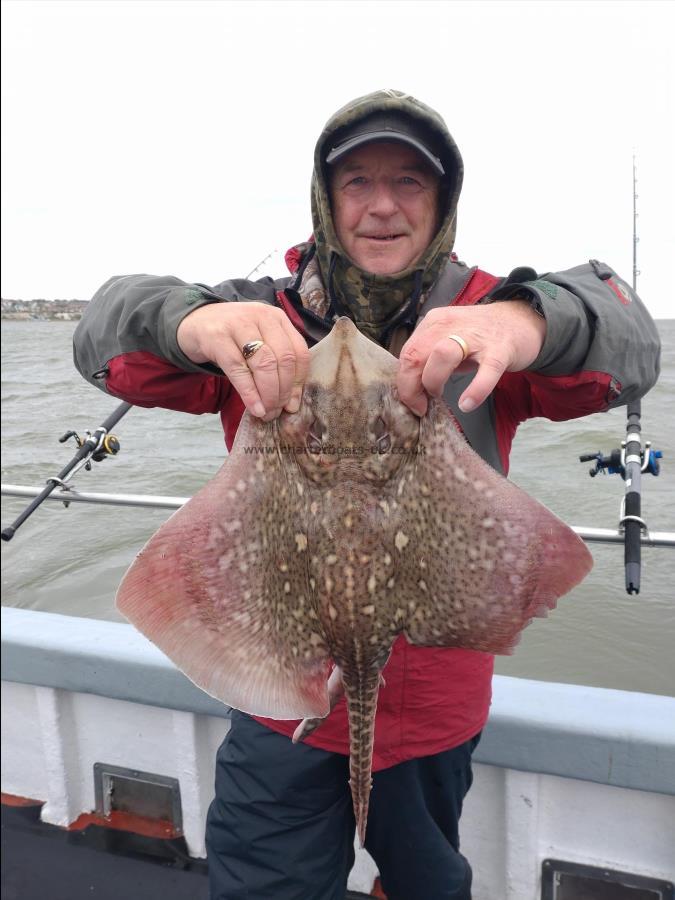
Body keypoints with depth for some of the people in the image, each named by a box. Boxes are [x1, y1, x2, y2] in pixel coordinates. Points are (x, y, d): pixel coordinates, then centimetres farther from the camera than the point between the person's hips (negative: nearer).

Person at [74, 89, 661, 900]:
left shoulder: (482, 323, -8)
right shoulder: (262, 322, -7)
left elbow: (627, 344, -23)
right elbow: (105, 334, -18)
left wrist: (529, 323, -47)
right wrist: (191, 323, -41)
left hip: (437, 707, 2)